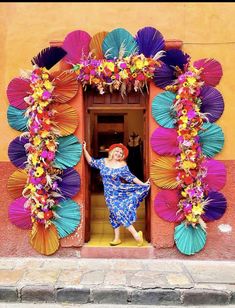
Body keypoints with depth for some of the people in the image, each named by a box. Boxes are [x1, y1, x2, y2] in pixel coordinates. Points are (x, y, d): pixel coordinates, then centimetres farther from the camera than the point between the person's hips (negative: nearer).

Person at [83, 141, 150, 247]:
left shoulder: (123, 165, -7)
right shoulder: (103, 161, 3)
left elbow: (130, 177, -7)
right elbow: (91, 162, 11)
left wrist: (143, 184, -14)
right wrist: (84, 149, 5)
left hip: (120, 191, -3)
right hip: (110, 193, 3)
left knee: (116, 214, -8)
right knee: (118, 212, 1)